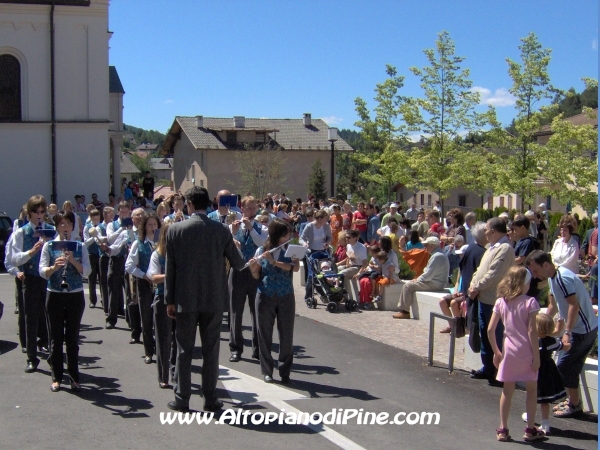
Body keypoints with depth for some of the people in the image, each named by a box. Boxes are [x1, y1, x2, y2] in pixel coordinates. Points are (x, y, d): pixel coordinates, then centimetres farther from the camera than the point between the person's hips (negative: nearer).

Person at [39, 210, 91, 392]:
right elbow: (42, 271, -6)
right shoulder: (49, 246, 3)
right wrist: (55, 266, -25)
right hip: (55, 296, 0)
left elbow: (87, 271, -4)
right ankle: (57, 378, 12)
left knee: (73, 337, 5)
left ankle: (74, 377, 12)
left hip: (75, 296, 0)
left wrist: (73, 261, -20)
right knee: (56, 337, 4)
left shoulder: (80, 246, 4)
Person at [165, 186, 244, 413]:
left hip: (185, 299, 0)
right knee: (211, 349, 8)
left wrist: (170, 300, 4)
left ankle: (181, 398, 13)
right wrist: (232, 246, 23)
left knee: (184, 350, 8)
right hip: (214, 298, 1)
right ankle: (210, 398, 14)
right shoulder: (222, 231, -4)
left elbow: (170, 268, -3)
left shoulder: (175, 229, -5)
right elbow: (238, 264, 1)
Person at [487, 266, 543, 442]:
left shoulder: (501, 302, 2)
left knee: (507, 390, 11)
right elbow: (532, 331, -14)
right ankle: (530, 429, 17)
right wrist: (536, 355, -8)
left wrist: (496, 352, 11)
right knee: (531, 390, 12)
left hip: (509, 351, 3)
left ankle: (503, 430, 13)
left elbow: (490, 330, 1)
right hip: (526, 351, -3)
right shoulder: (529, 302, -9)